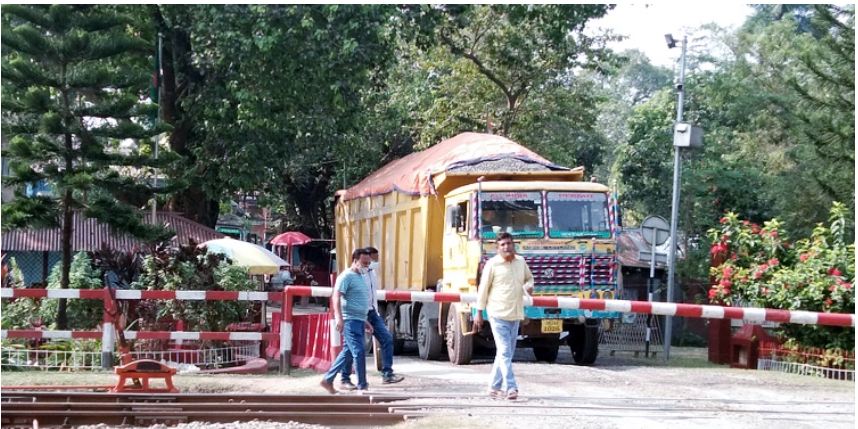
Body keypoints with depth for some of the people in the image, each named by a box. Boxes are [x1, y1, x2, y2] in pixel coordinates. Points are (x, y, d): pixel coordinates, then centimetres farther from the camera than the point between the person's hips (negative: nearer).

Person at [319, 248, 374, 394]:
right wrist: (339, 317, -30)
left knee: (347, 353, 11)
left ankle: (327, 380, 17)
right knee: (359, 352, -10)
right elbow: (336, 297, -19)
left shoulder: (360, 277, 19)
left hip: (358, 321, 9)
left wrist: (365, 321, 25)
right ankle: (362, 386, -5)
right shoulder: (347, 276, -10)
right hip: (350, 321, -9)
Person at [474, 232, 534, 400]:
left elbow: (529, 277, 25)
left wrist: (529, 286, -1)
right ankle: (511, 387, -16)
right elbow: (483, 288, -2)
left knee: (506, 352, 11)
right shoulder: (492, 264, -6)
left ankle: (495, 387, 21)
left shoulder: (521, 262, 9)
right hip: (498, 314, -6)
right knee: (504, 352, -11)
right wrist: (479, 312, -2)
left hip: (515, 314, 6)